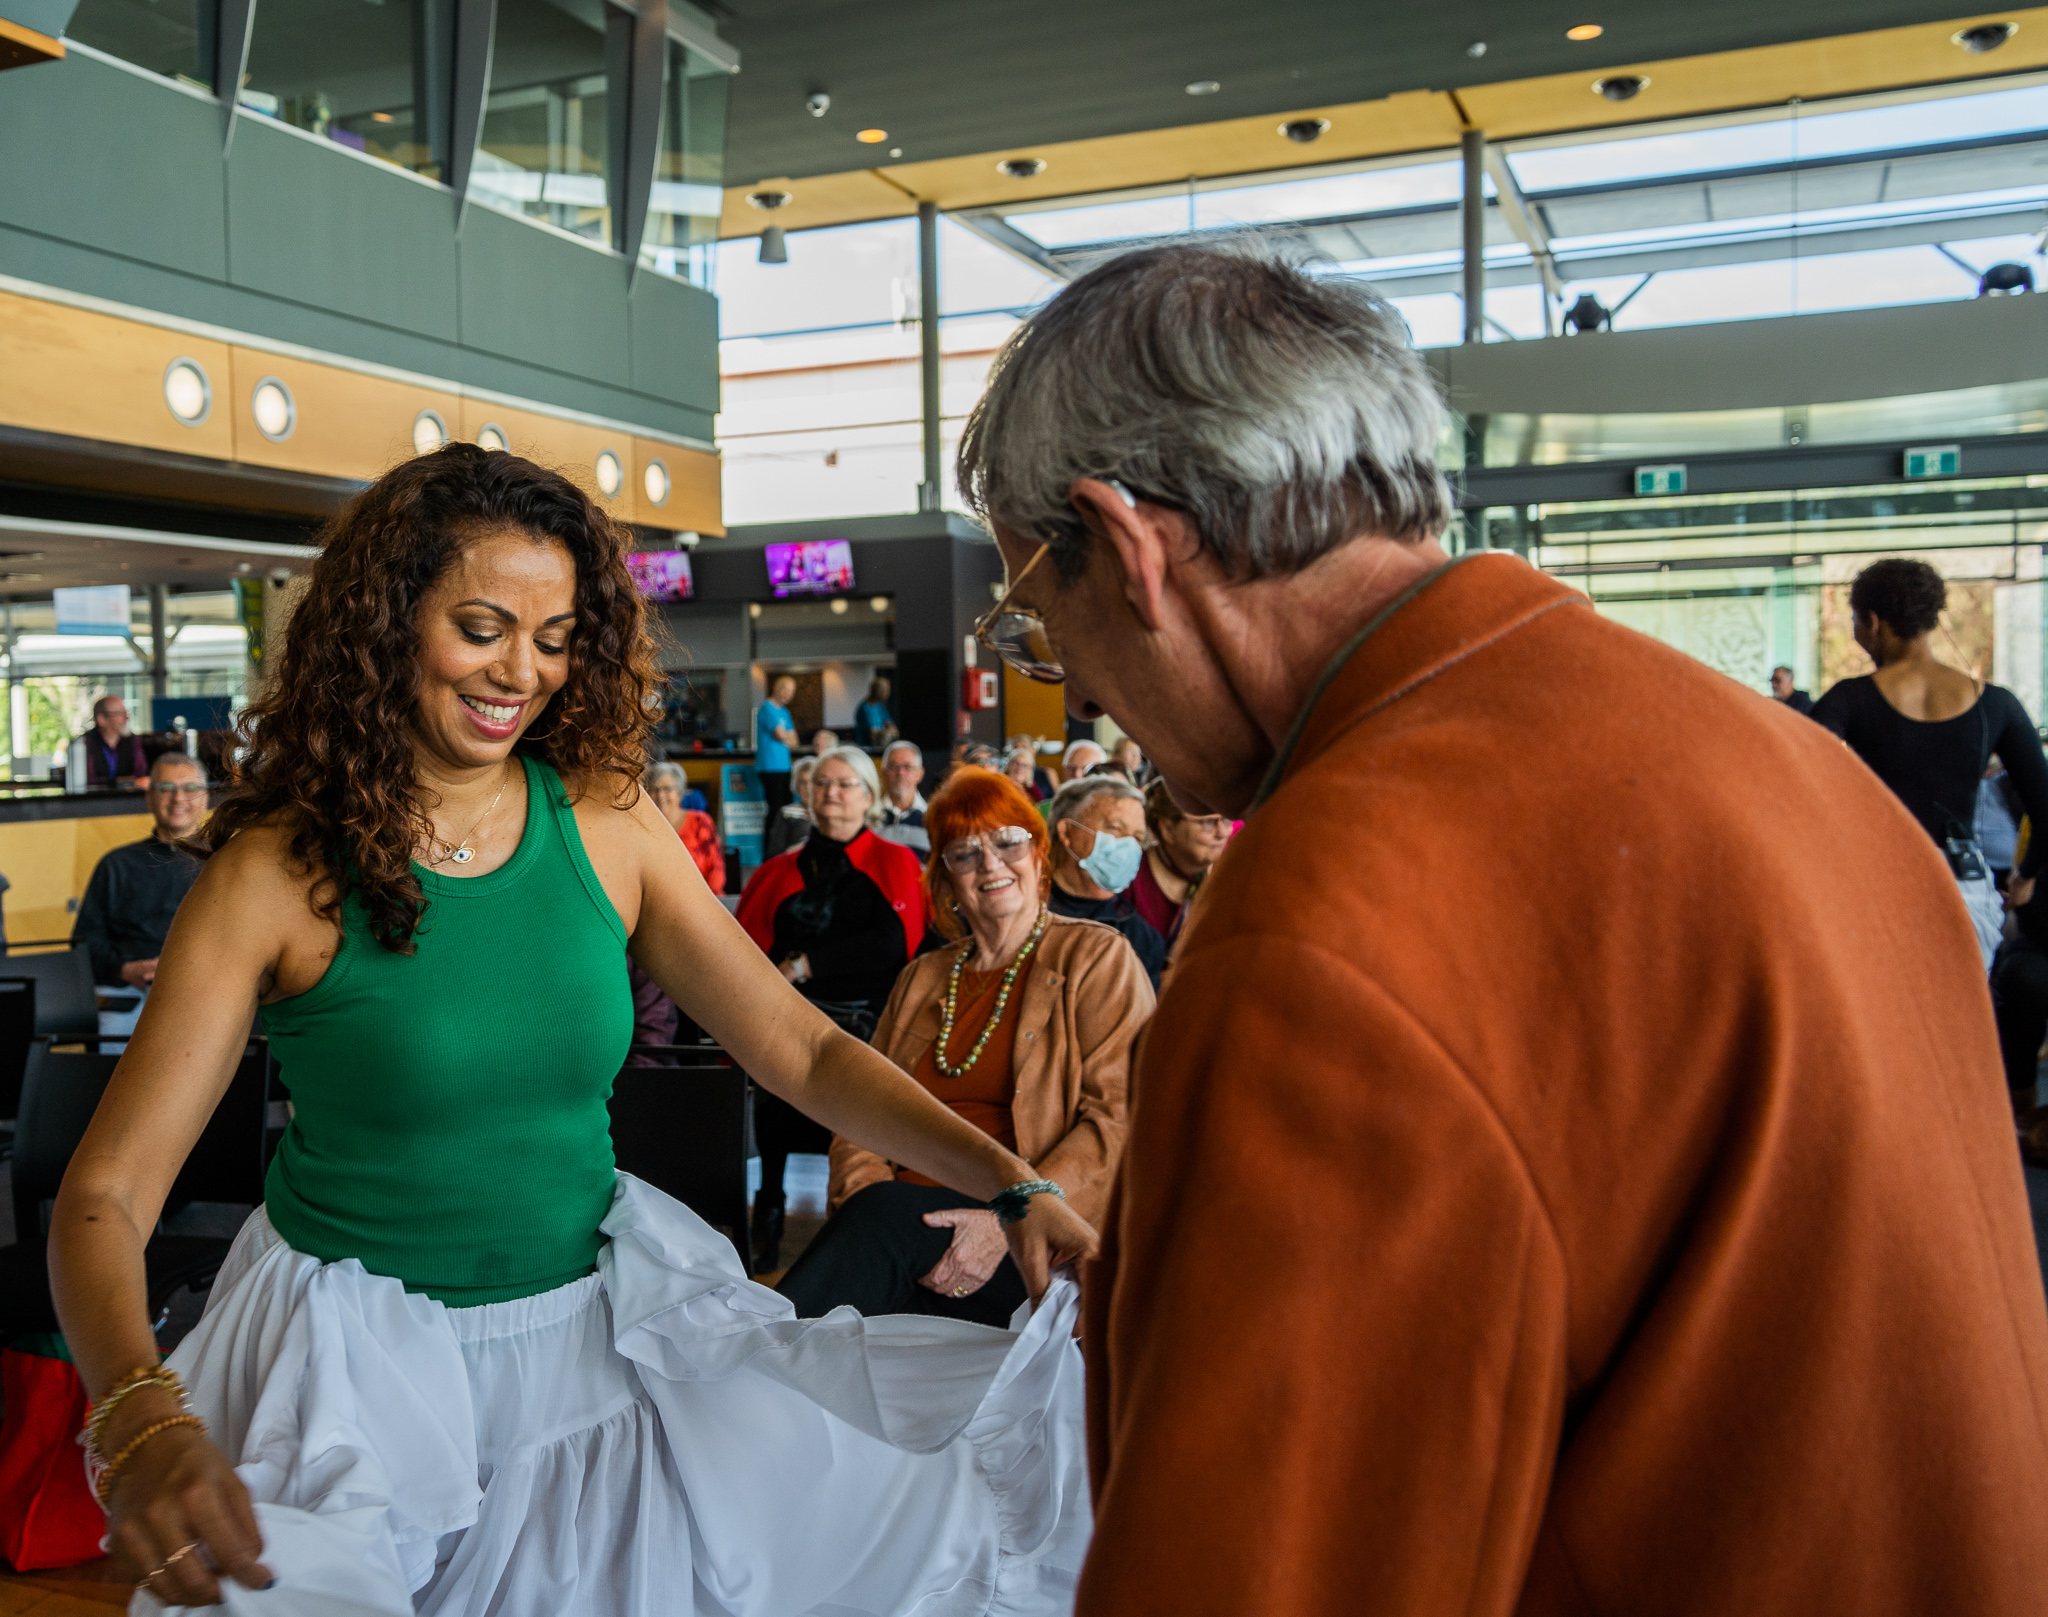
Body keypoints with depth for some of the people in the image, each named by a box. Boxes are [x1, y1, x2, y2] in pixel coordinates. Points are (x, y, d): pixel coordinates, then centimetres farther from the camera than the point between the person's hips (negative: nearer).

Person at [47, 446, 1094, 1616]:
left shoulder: (609, 826, -4)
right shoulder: (280, 872, -11)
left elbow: (801, 1049, -4)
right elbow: (106, 1192, -14)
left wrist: (1012, 1184, -18)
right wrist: (144, 1423, -33)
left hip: (600, 1314, 2)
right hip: (363, 1348, -2)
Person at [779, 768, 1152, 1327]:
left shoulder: (1098, 959, 6)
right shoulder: (921, 980, 22)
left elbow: (1119, 1122, -5)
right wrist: (863, 1193, -9)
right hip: (903, 1219, 4)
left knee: (884, 1213, -32)